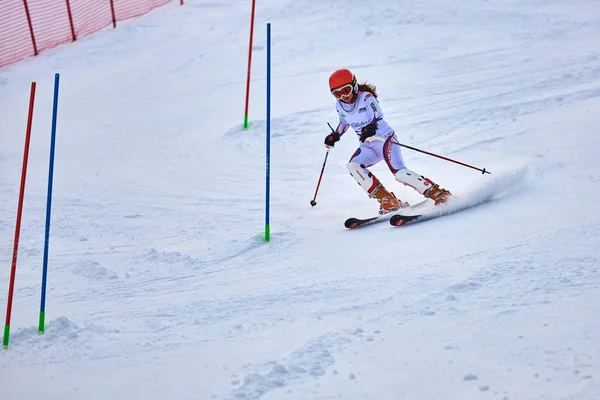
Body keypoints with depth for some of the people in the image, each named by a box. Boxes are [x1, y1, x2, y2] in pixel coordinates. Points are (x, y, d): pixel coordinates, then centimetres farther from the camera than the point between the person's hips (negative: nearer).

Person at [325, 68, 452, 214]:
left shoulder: (365, 97, -14)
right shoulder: (339, 105, 4)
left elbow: (378, 115, -27)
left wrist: (371, 128, -47)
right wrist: (334, 136, 9)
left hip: (384, 139, -6)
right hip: (367, 146, 6)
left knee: (400, 173, -24)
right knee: (353, 166, -21)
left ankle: (437, 192, -13)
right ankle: (387, 200, -20)